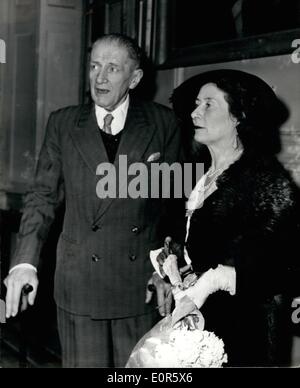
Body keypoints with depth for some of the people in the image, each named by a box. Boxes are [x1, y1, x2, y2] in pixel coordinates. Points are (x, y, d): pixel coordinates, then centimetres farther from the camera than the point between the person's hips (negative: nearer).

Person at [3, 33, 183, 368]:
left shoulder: (163, 123, 2)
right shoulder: (62, 123, 5)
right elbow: (43, 196, 5)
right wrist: (24, 262, -7)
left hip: (142, 283, 0)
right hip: (79, 283, 1)